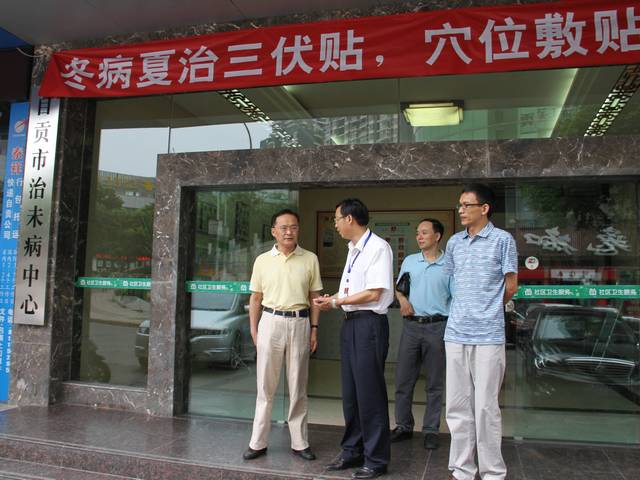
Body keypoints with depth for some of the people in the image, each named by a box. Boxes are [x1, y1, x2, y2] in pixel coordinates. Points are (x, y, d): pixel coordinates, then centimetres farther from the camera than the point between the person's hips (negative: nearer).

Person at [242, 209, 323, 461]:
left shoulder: (310, 259, 2)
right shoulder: (263, 260, 3)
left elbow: (314, 297, 5)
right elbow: (256, 298, 8)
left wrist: (314, 329, 1)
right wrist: (253, 329, 4)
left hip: (299, 322, 0)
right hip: (271, 321, 0)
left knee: (298, 386, 10)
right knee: (265, 386, 7)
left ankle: (299, 442, 22)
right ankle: (258, 442, 19)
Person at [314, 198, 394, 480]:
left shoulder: (377, 248, -13)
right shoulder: (353, 249, 15)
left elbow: (374, 294, -17)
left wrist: (337, 301, -11)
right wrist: (330, 300, 3)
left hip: (369, 323, -9)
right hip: (350, 322, 9)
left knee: (369, 393, 0)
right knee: (350, 391, 16)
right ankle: (352, 452, 31)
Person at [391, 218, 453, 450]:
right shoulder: (409, 261, 10)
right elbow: (398, 287, 19)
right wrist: (402, 299, -3)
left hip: (437, 327, -3)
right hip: (411, 325, 3)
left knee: (435, 383, 6)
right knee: (403, 380, 6)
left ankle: (431, 430, 17)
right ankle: (403, 426, 20)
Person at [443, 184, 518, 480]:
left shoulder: (502, 240, -2)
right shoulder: (454, 242, 11)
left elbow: (510, 286, 2)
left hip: (488, 334, -5)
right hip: (456, 333, 5)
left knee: (486, 407, 1)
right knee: (457, 405, 9)